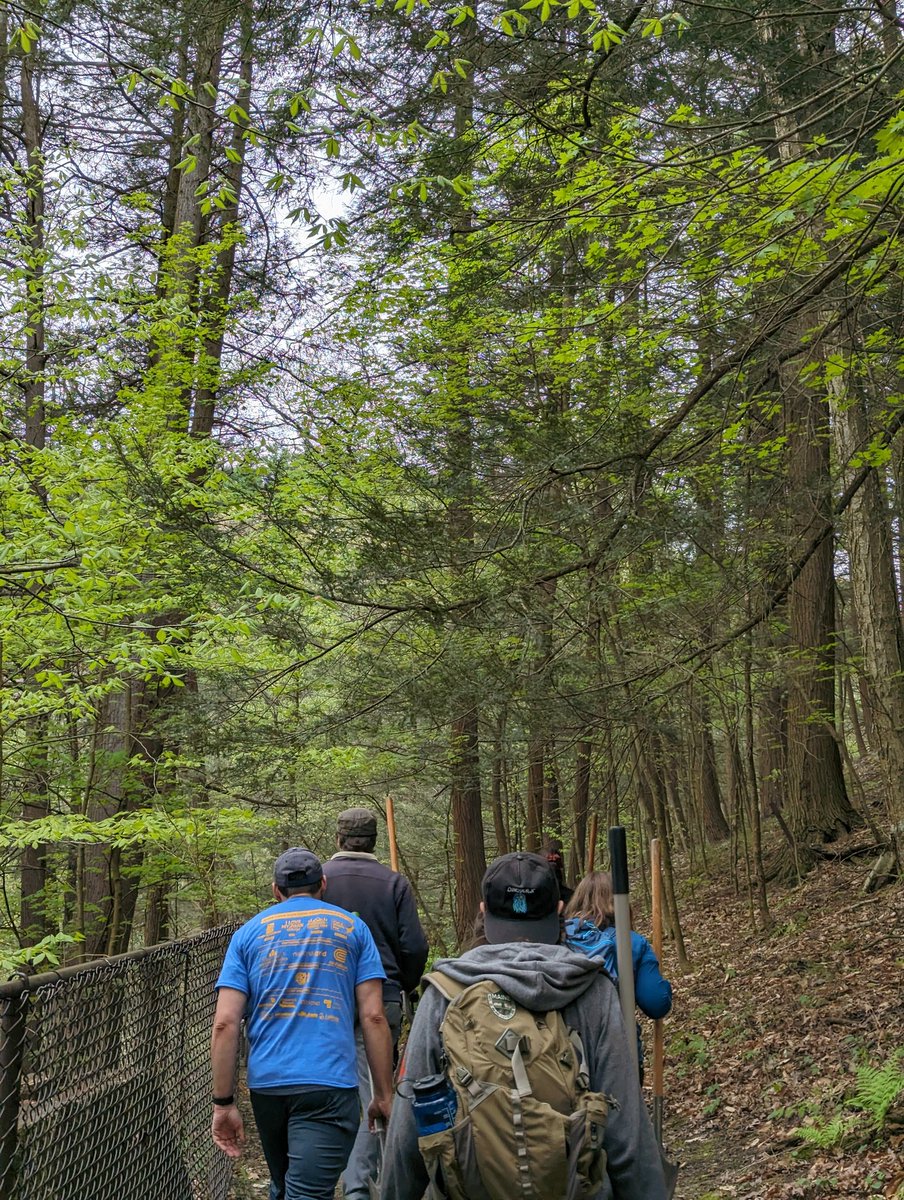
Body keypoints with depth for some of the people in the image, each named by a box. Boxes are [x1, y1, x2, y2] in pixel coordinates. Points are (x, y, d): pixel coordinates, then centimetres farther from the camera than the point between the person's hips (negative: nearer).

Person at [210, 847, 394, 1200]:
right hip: (328, 1083, -3)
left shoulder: (249, 932, 11)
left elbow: (225, 1023, 1)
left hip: (266, 1083, 3)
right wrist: (384, 1095, 5)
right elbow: (373, 1017, 0)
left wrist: (224, 1103, 3)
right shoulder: (352, 928, 7)